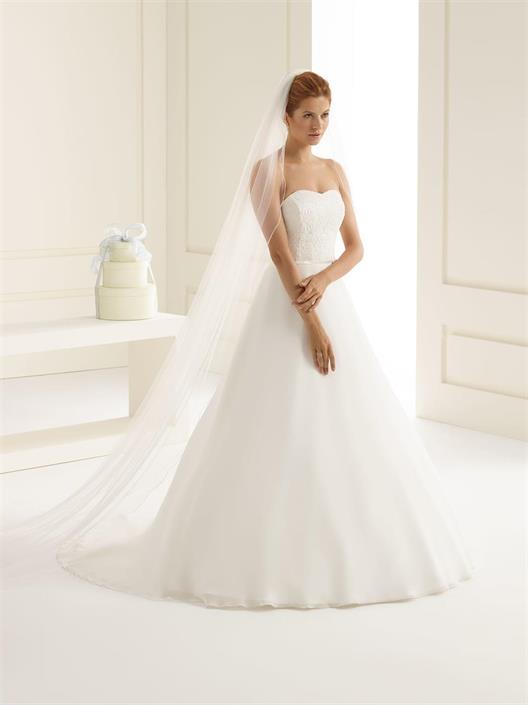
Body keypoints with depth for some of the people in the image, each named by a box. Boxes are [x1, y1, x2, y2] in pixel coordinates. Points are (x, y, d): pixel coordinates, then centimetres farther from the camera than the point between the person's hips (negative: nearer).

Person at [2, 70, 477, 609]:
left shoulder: (334, 171, 12)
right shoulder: (265, 171, -7)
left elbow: (355, 247, 8)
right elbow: (279, 250, -15)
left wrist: (323, 280, -14)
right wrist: (312, 325, -19)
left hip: (335, 304, 7)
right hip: (285, 311, -6)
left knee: (348, 428, 7)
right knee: (280, 432, -5)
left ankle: (343, 550, 20)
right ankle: (269, 556, 7)